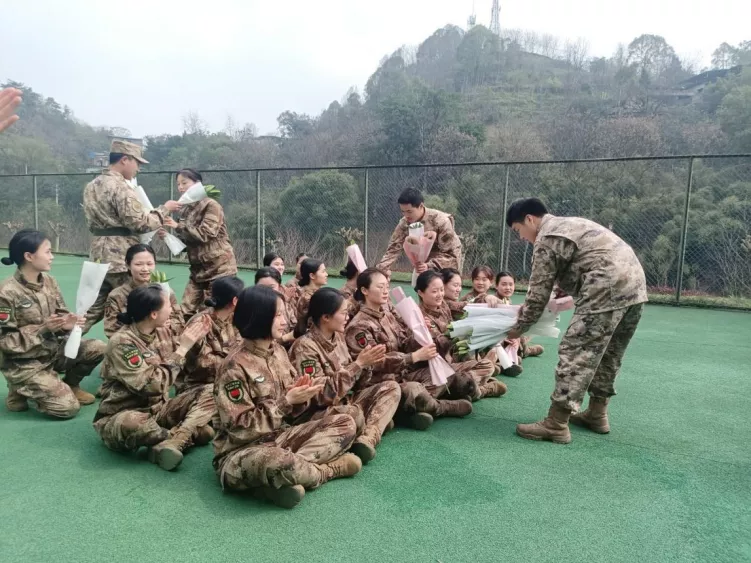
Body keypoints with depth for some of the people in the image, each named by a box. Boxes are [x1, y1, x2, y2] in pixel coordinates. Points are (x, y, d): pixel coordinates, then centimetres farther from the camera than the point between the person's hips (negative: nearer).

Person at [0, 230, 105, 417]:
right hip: (24, 364, -6)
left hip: (53, 350, 7)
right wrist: (42, 329, -28)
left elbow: (62, 315, 6)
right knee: (69, 408, -16)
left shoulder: (49, 282, 0)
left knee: (98, 348, -13)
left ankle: (71, 385, 12)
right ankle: (20, 391, 10)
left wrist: (68, 323, -18)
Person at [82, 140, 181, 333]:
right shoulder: (121, 187, -15)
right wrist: (164, 209, -4)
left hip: (100, 254, 9)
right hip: (122, 257, -9)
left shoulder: (92, 186, 15)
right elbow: (139, 223, -18)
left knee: (95, 306, 15)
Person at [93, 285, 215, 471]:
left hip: (158, 408, 7)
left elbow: (184, 370, 10)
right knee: (132, 422, -40)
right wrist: (182, 348, -24)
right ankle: (189, 433, -15)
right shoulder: (122, 342, -22)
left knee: (207, 395, -10)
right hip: (122, 416, -7)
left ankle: (171, 444, -29)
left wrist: (194, 342, -5)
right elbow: (151, 385, -30)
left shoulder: (162, 332, -1)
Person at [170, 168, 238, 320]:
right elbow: (187, 242, 17)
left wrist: (178, 226, -13)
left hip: (218, 269, -7)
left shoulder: (211, 205, -8)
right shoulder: (186, 210, 13)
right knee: (186, 313, 2)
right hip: (198, 270, 7)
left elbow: (204, 234, -19)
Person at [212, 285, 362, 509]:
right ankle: (329, 469, -9)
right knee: (280, 462, -41)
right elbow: (240, 428, -21)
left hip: (280, 436, 8)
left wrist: (300, 398, -13)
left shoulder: (278, 351, 3)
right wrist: (286, 401, -23)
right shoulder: (235, 367, -18)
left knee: (345, 423, -5)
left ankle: (283, 477, -17)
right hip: (241, 451, -7)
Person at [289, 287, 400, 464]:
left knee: (391, 388, -6)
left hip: (345, 400, 9)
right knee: (354, 414, -38)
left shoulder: (338, 337, 4)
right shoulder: (305, 346, -19)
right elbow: (322, 394, -25)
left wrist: (366, 363, -10)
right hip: (319, 412, -8)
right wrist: (359, 363, -25)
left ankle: (366, 440, -25)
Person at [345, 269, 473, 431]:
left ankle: (414, 409, -10)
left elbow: (405, 344, 8)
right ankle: (445, 407, -3)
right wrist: (415, 356, -26)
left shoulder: (387, 315, 11)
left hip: (402, 375, 8)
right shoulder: (359, 326, -11)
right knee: (415, 392, -34)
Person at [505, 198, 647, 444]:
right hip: (635, 285, 10)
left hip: (608, 291, -10)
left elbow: (538, 293, -3)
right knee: (608, 353, 19)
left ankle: (556, 424, -7)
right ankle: (597, 414, 30)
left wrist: (519, 328, 10)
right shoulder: (569, 224, 27)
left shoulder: (546, 239, -3)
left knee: (576, 353, -8)